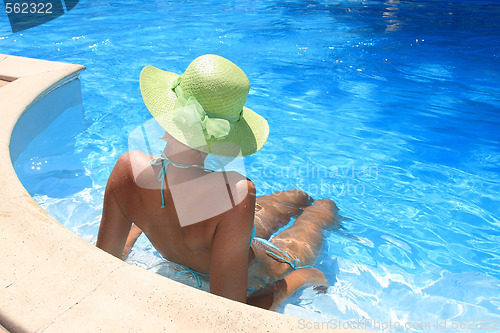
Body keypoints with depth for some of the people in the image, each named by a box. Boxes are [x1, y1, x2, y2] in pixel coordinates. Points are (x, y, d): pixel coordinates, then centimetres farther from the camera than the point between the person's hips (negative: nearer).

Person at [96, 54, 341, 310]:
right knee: (325, 205, 26)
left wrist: (140, 224, 7)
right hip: (256, 283, -4)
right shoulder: (235, 193, -47)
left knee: (299, 197, 27)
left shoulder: (129, 167, -29)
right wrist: (300, 278, -22)